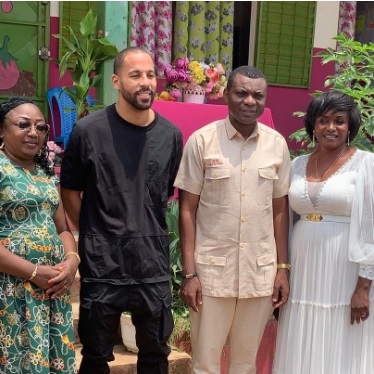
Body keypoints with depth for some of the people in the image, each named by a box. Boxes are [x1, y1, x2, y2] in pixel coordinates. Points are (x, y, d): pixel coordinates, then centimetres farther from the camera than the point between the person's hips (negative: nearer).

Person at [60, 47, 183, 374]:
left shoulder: (171, 135, 1)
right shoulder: (88, 131, -8)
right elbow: (70, 191, 2)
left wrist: (151, 233, 10)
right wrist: (92, 236, 2)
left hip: (154, 266, 3)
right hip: (101, 265, -2)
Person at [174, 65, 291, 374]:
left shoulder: (277, 144, 2)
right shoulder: (201, 141, -7)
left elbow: (280, 209, 8)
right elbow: (187, 209, -4)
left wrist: (283, 268, 5)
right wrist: (189, 273, -8)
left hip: (261, 272, 3)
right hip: (212, 271, -2)